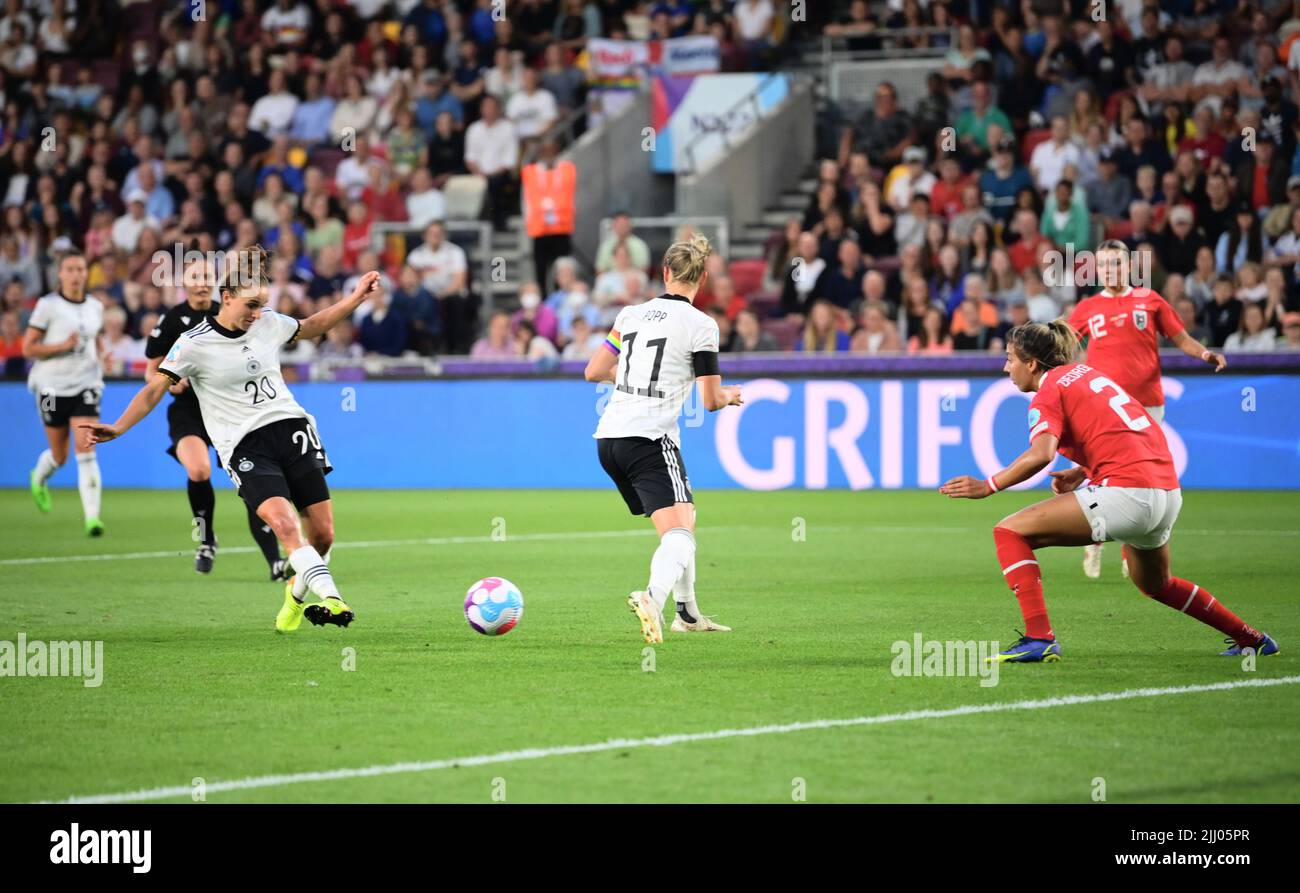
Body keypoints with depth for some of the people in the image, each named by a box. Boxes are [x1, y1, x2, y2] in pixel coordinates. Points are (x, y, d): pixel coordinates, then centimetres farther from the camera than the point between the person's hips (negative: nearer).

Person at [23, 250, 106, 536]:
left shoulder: (96, 307, 7)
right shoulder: (47, 306, -7)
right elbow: (28, 348, -8)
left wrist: (99, 360, 4)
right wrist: (63, 346, -20)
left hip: (86, 385, 2)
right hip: (52, 386, -2)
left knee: (86, 452, -13)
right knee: (59, 456, 10)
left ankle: (92, 517, -17)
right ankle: (39, 478, 46)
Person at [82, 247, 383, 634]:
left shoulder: (269, 324, 7)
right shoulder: (194, 344, -7)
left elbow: (312, 326, 26)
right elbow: (155, 389, -7)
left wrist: (355, 298, 20)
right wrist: (119, 428, -19)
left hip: (291, 428, 5)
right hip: (245, 446, -5)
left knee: (322, 534, 0)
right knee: (284, 522, -28)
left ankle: (296, 595, 27)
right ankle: (331, 598, -35)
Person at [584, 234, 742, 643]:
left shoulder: (631, 313, 11)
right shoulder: (700, 326, -5)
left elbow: (594, 371, 17)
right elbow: (711, 400, -3)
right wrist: (731, 395, 19)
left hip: (608, 438, 7)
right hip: (650, 440, -7)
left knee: (682, 517, 25)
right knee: (679, 535, -16)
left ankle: (688, 613, 31)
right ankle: (653, 598, -45)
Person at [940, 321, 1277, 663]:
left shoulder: (1048, 393, -3)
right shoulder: (1086, 373, 22)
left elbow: (1041, 454, -22)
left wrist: (988, 486, -16)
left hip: (1126, 494, -9)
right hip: (1169, 492, 9)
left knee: (1010, 532, -5)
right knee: (1155, 584, 35)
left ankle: (1039, 639, -17)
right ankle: (1251, 638, 42)